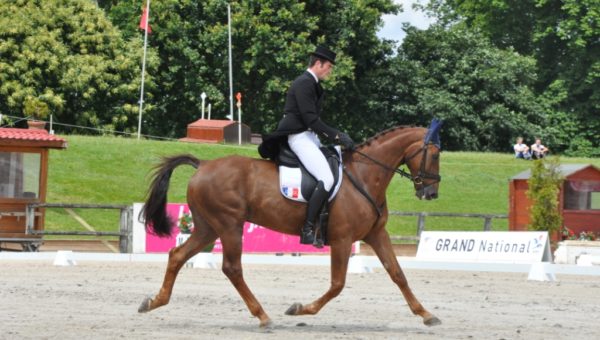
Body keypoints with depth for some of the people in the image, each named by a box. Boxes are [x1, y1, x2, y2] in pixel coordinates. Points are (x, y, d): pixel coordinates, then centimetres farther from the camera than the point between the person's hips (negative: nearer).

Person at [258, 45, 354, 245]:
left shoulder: (312, 84, 19)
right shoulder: (304, 84, -13)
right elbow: (310, 119, -20)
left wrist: (337, 135, 12)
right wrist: (336, 136, -19)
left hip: (309, 136, 11)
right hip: (299, 137, -11)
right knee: (326, 179, -24)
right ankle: (307, 229, -22)